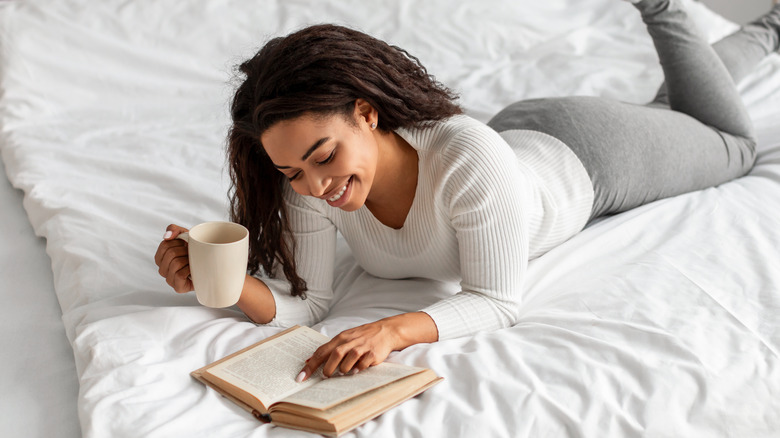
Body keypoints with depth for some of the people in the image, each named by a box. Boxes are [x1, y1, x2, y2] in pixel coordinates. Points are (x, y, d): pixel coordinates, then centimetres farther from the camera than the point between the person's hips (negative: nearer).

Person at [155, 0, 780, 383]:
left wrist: (395, 329, -57)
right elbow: (306, 300, -28)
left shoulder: (469, 158, -49)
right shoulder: (310, 177, -33)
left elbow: (498, 301, -41)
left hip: (588, 153, -4)